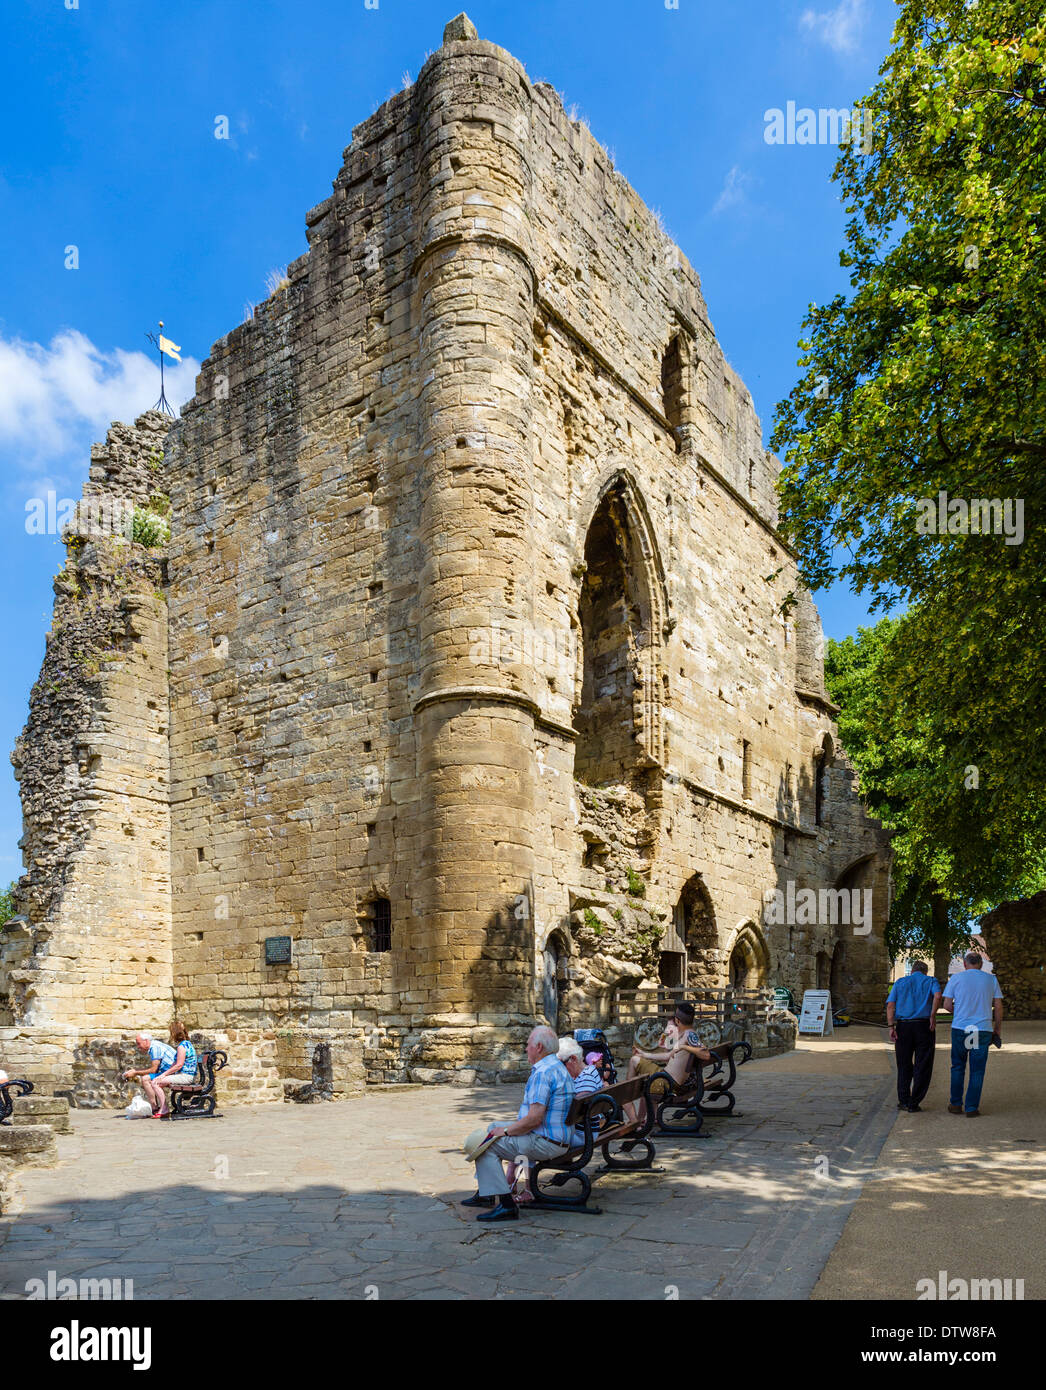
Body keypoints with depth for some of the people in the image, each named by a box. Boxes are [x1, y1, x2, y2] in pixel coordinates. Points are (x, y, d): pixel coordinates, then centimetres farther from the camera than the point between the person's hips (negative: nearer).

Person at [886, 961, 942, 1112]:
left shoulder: (899, 983, 15)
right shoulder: (930, 981, 10)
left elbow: (890, 1005, 1)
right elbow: (938, 995, -14)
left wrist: (891, 1027, -5)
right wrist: (932, 1017, -8)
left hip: (903, 1026, 2)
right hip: (924, 1025, -2)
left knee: (904, 1066, 13)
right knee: (922, 1066, 6)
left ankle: (903, 1101, 12)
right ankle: (914, 1103, 5)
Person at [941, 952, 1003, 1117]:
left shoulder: (956, 978, 1)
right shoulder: (991, 979, 4)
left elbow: (947, 1004, 1)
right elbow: (998, 1006, 3)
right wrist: (998, 1028, 14)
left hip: (960, 1028, 0)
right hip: (983, 1029, 0)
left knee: (958, 1067, 13)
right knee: (977, 1070, 6)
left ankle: (956, 1104, 16)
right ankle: (972, 1107, 6)